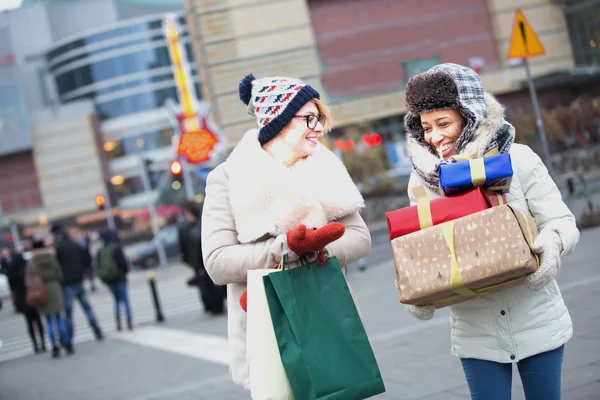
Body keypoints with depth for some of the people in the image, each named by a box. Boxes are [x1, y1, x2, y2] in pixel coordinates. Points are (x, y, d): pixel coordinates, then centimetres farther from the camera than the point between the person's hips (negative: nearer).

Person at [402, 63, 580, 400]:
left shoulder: (517, 159, -8)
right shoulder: (423, 180, -2)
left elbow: (562, 222, -6)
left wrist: (552, 242, -28)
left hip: (536, 319, -1)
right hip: (476, 330, 1)